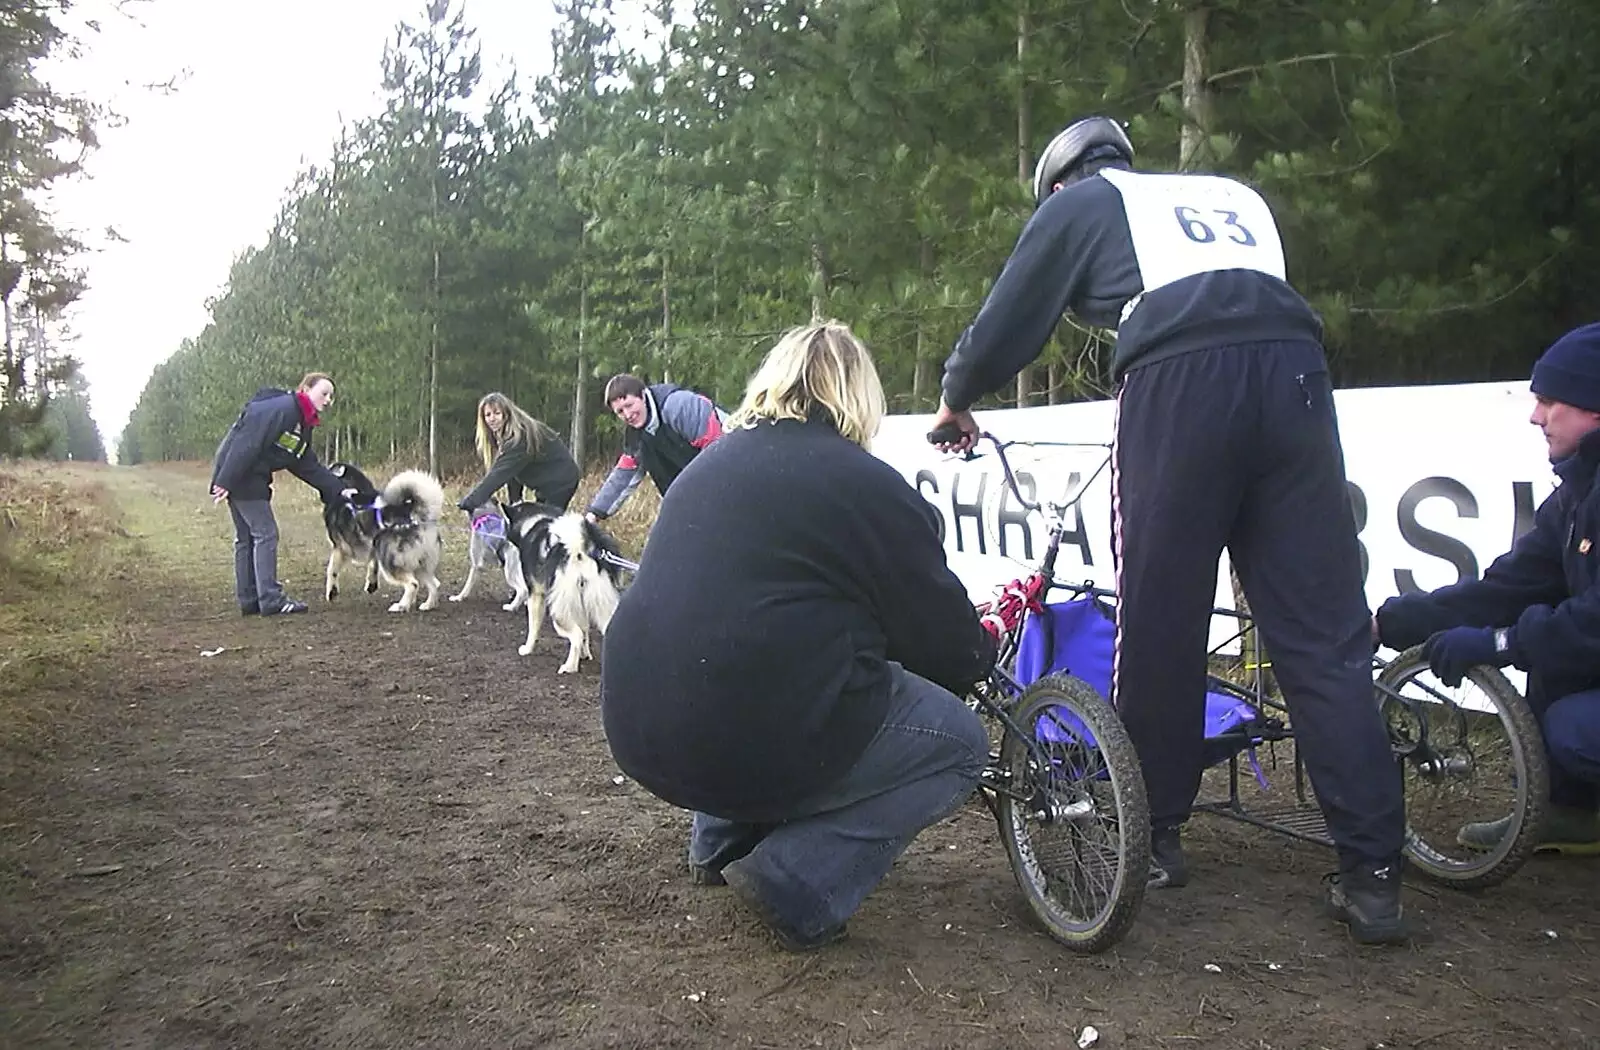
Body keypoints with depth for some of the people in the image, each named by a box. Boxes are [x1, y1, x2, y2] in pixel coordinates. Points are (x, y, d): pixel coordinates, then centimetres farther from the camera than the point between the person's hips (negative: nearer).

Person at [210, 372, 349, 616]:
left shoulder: (303, 426, 14)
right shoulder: (282, 409, -18)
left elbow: (309, 467, 13)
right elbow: (248, 443, -24)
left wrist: (338, 490, 5)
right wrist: (226, 482, -26)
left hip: (251, 479, 11)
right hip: (237, 475, -11)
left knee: (246, 538, 13)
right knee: (265, 533, -8)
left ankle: (249, 600, 19)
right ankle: (271, 600, -5)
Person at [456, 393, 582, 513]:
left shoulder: (521, 436, -27)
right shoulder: (501, 437, 2)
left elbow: (502, 472, -36)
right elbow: (512, 472, 2)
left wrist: (471, 500, -41)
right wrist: (513, 502, -7)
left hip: (561, 480, -9)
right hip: (545, 485, 9)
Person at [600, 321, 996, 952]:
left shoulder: (712, 463, 15)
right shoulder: (869, 485, -6)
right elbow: (945, 641, 0)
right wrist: (981, 658, 25)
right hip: (758, 742, -8)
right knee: (961, 743, 11)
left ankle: (721, 842, 25)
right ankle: (798, 882, -3)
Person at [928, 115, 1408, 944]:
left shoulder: (1078, 204, 22)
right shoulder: (1234, 195, 35)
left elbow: (1006, 323, 20)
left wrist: (955, 397, 38)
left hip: (1178, 382, -4)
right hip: (1293, 372, 4)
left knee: (1159, 626, 6)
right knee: (1323, 632, 3)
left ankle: (1153, 839, 16)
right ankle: (1373, 874, 1)